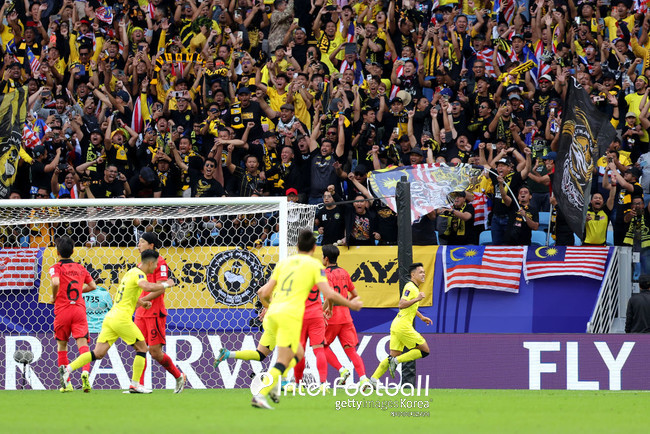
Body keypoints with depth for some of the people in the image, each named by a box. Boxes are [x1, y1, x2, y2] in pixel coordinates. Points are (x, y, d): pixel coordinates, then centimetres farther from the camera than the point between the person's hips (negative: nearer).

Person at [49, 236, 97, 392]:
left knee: (61, 345, 12)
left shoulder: (56, 268, -2)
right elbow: (92, 286, 18)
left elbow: (56, 282, -22)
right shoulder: (80, 268, 12)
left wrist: (54, 297, -5)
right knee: (82, 343, -7)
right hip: (79, 308, 2)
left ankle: (66, 383, 10)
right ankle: (85, 372, -35)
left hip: (62, 311, -2)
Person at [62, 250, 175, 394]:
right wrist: (165, 285, -15)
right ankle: (135, 385, 3)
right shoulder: (138, 274, -7)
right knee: (142, 348, 5)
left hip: (110, 317, 8)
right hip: (122, 318, -8)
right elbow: (147, 287, -30)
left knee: (98, 353, 3)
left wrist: (141, 302, 24)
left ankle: (68, 368, -10)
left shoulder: (131, 272, 21)